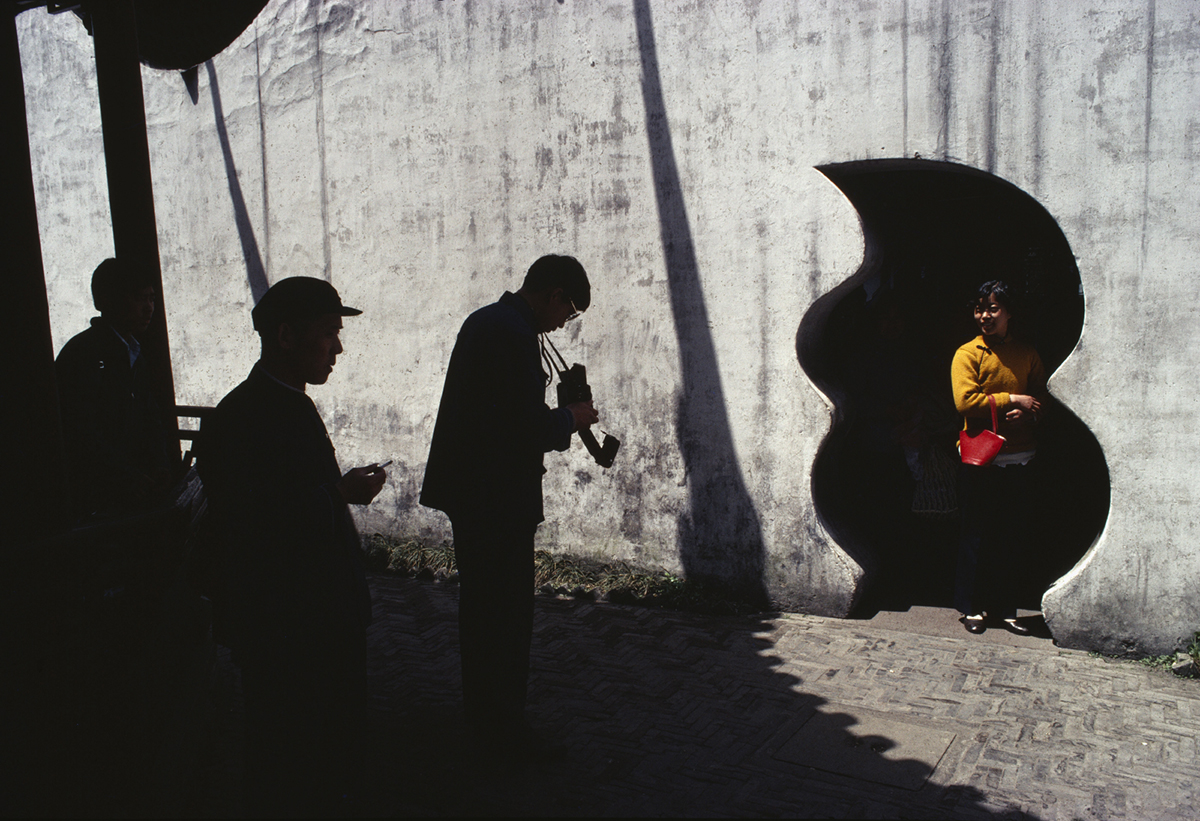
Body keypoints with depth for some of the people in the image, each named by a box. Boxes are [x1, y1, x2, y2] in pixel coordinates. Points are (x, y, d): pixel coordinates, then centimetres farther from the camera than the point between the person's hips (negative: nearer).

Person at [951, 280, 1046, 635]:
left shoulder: (1027, 354, 10)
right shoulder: (967, 353, -2)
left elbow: (1040, 399, 10)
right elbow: (965, 400, -14)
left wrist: (1024, 413, -11)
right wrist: (1012, 399, -12)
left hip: (1018, 457, 4)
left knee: (1011, 537, 9)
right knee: (976, 536, 3)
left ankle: (1003, 607, 21)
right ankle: (970, 606, 16)